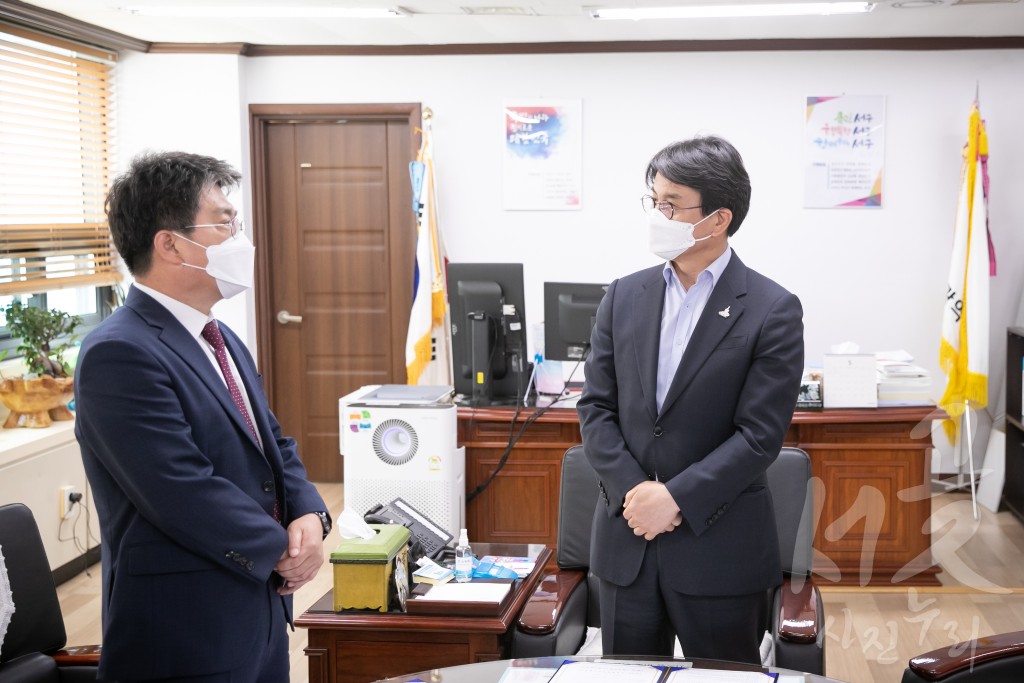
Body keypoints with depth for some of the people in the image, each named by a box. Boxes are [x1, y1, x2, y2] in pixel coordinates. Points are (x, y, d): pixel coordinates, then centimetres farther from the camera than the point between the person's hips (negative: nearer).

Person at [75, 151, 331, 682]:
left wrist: (309, 516, -5)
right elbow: (185, 493, -24)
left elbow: (274, 444, 14)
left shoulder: (221, 340, 11)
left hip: (260, 610, 9)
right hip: (188, 634, -8)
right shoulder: (120, 354, -19)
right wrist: (282, 551, -13)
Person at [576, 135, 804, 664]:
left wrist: (676, 499, -17)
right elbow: (595, 408, 4)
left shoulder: (772, 311, -7)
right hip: (627, 541, 4)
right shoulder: (624, 297, 6)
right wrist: (633, 491, -11)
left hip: (720, 548, -4)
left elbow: (758, 435, -12)